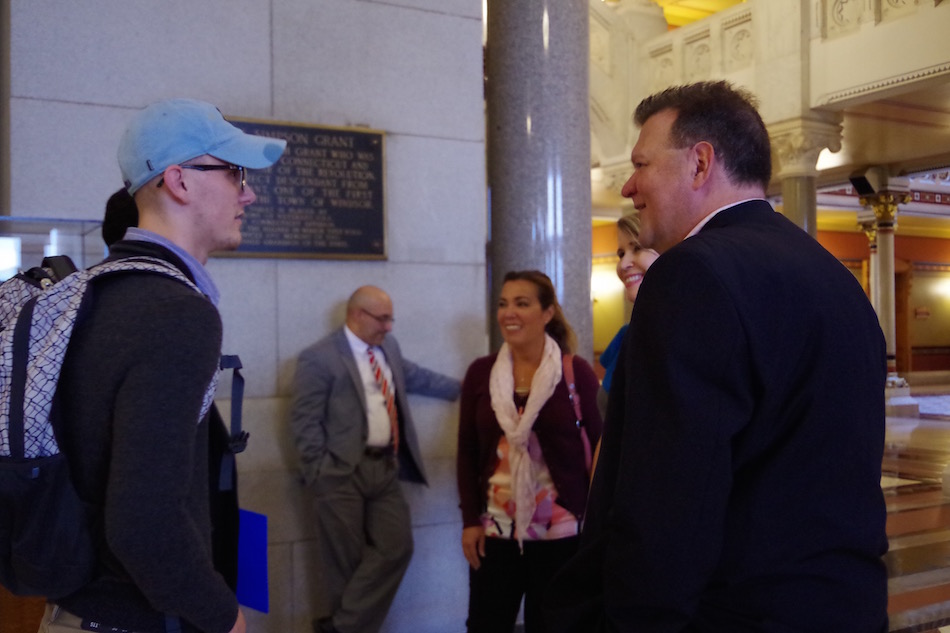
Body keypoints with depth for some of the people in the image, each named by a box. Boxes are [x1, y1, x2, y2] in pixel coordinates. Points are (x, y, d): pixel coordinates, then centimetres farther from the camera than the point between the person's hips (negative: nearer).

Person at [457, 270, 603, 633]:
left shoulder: (576, 372, -6)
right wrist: (470, 519, 0)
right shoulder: (480, 372, 2)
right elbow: (467, 452, 5)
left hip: (560, 531, -2)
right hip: (494, 530, 2)